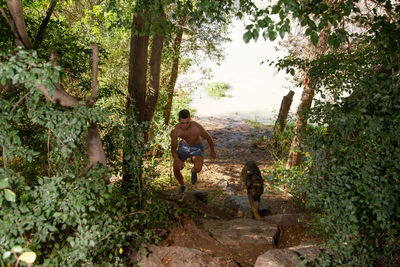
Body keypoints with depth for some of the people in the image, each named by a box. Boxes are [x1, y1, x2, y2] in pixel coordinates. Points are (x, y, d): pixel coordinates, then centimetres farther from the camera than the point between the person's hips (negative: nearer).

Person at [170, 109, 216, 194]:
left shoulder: (198, 128, -36)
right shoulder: (174, 131, -29)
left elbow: (209, 138, -14)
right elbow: (173, 149, -15)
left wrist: (212, 151, 3)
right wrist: (179, 161, -33)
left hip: (197, 148, -3)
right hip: (183, 146, 3)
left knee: (198, 169, -30)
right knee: (176, 169, -7)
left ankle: (193, 171, 11)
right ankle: (182, 186, 28)